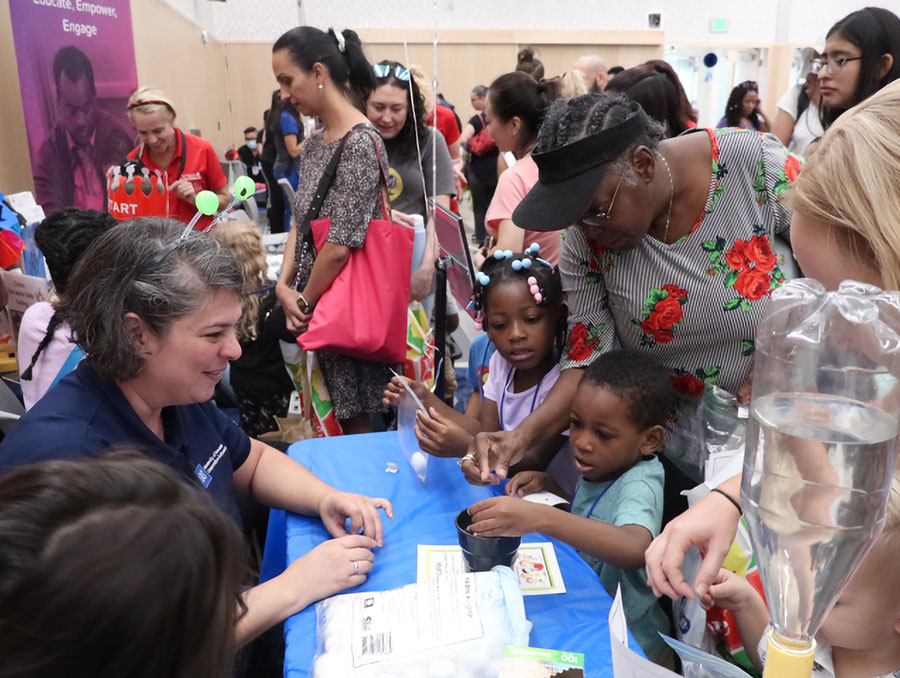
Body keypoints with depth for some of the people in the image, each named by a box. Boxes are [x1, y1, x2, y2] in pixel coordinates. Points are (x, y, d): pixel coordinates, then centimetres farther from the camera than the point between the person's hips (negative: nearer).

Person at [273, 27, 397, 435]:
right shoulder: (313, 144, 9)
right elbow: (299, 222, 11)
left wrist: (304, 302, -9)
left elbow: (340, 245, -21)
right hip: (316, 304, 8)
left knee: (353, 418, 5)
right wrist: (285, 285, -4)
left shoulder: (360, 144, -17)